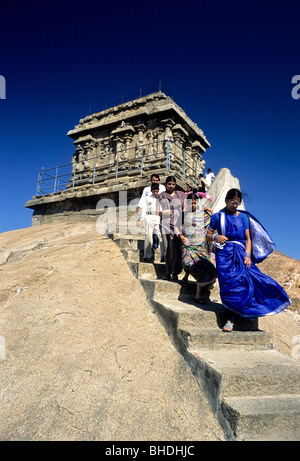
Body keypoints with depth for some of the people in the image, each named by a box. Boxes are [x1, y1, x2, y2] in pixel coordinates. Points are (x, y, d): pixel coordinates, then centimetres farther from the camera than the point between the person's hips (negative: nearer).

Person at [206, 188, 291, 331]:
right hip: (225, 255, -1)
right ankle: (230, 319, -1)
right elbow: (208, 235, 10)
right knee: (229, 285, -9)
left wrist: (247, 255, -7)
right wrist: (215, 237, -12)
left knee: (248, 280, -12)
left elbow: (248, 238, 7)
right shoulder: (218, 216, 7)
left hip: (241, 254, 2)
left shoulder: (243, 217, 11)